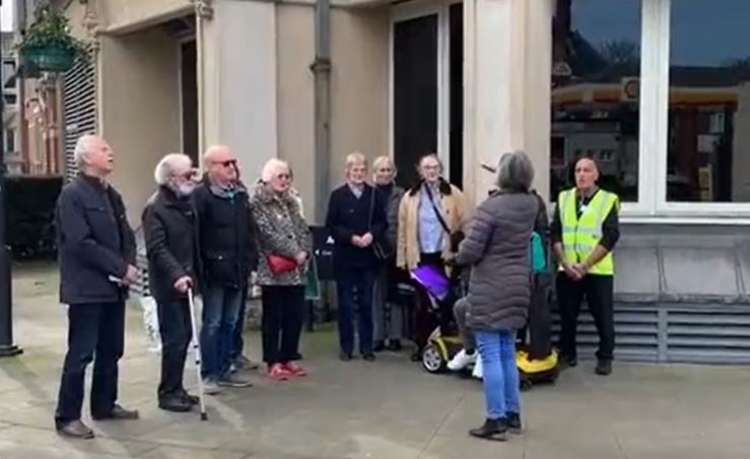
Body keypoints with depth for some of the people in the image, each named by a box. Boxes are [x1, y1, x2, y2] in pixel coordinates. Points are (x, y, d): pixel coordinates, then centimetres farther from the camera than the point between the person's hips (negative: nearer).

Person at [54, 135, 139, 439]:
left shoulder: (111, 194, 15)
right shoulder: (72, 195, -11)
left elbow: (126, 235, 15)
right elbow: (80, 243, -19)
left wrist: (129, 266, -5)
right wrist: (121, 268, -17)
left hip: (113, 286, 8)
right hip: (87, 288, -8)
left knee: (111, 351, 15)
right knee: (81, 354, -4)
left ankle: (105, 405, 29)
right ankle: (67, 417, 5)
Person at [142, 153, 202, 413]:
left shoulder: (186, 202, 12)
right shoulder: (156, 208, -13)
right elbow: (157, 249, -22)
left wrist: (194, 274, 11)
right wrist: (176, 274, -32)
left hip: (185, 280, 8)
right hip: (168, 284, -8)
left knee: (184, 336, 12)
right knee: (175, 339, -5)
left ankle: (176, 388, 22)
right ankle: (168, 393, 6)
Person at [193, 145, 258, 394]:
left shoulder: (240, 193, 11)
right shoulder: (202, 195, -11)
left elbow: (250, 231, 14)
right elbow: (195, 235, -16)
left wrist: (251, 261, 9)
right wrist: (201, 268, -19)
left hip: (237, 270, 7)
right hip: (214, 270, -7)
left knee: (230, 323, 14)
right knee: (212, 323, 2)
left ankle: (225, 369, 25)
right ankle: (210, 374, 12)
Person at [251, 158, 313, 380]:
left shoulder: (291, 202, 16)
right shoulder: (258, 202, -6)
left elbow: (304, 230, 11)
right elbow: (268, 234, -14)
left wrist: (305, 252, -7)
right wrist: (294, 253, -16)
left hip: (296, 269, 6)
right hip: (273, 270, -6)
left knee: (295, 315, 8)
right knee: (273, 317, 1)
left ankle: (288, 358, 19)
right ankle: (273, 362, 9)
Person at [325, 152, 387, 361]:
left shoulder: (374, 194, 4)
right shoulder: (338, 195, -2)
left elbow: (382, 222, 5)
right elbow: (331, 225, -5)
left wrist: (372, 235, -14)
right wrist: (351, 237, -16)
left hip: (368, 256, 2)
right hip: (345, 257, -2)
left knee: (366, 303, 7)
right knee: (346, 304, 6)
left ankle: (366, 346, 16)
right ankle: (346, 347, 15)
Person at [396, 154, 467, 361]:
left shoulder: (453, 194, 1)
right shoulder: (410, 197, 5)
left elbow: (464, 222, -1)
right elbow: (403, 229, 5)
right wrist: (402, 258, 2)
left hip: (445, 255, -1)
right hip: (420, 257, 1)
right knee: (422, 302, 7)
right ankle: (421, 345, 16)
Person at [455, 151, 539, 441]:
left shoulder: (489, 207, -17)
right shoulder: (531, 205, 3)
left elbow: (469, 252, -18)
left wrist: (459, 258, 2)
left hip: (490, 291, -7)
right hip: (517, 288, 7)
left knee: (490, 356, -2)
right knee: (508, 353, 17)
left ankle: (496, 421, 1)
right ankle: (512, 415, 24)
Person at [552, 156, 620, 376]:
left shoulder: (609, 200, -2)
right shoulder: (563, 198, 9)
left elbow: (610, 237, -9)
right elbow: (555, 234, 5)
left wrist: (585, 265, -15)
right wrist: (565, 263, -9)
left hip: (598, 271, -3)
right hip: (567, 271, 3)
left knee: (603, 317, 2)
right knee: (567, 316, 10)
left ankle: (605, 357, 16)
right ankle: (567, 355, 24)